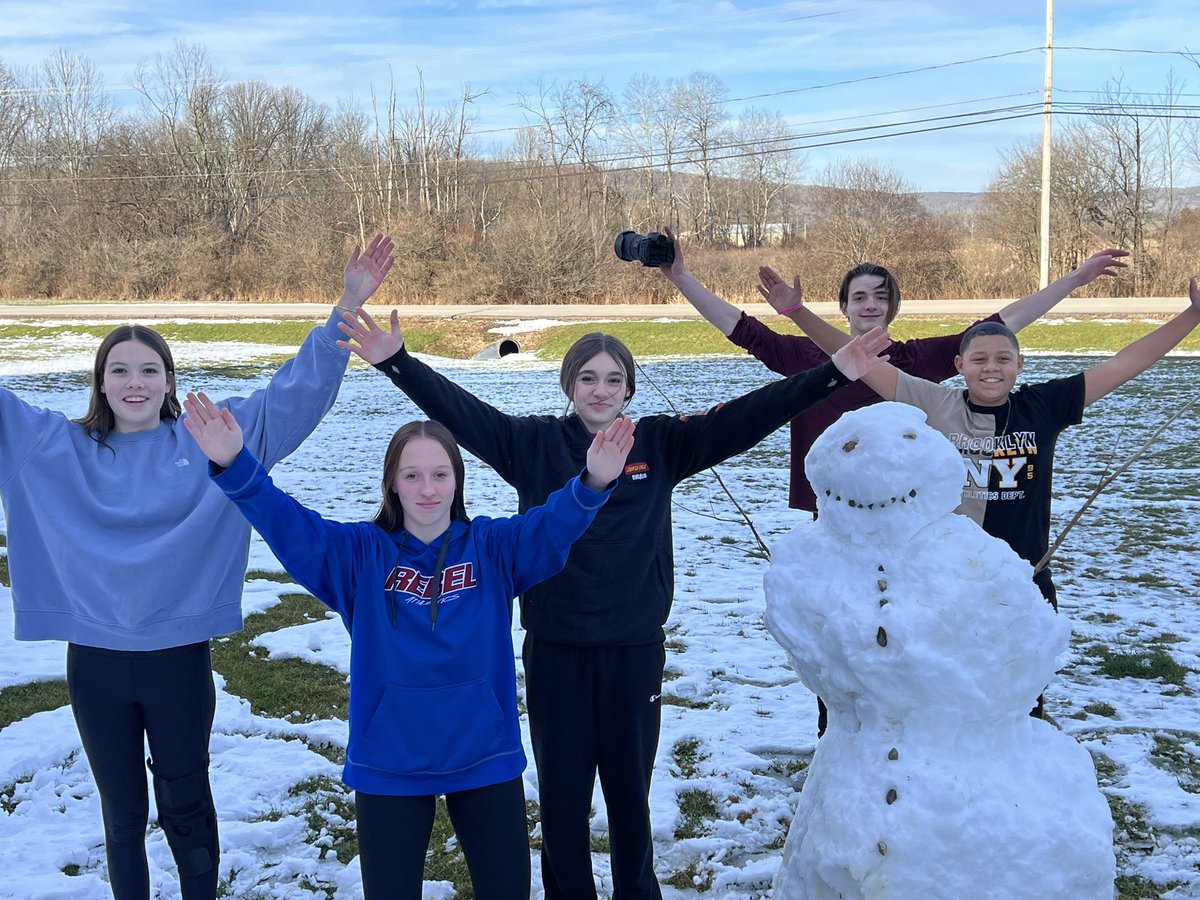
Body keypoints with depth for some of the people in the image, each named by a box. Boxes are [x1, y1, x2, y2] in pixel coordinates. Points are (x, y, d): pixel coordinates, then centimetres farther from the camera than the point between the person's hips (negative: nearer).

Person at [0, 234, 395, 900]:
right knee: (121, 808, 17)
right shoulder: (59, 447, 1)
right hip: (95, 660, 1)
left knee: (185, 802, 16)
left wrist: (347, 307, -17)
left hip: (179, 656, -1)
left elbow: (296, 390, -7)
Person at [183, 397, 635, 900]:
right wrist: (235, 466, -34)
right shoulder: (361, 554, -2)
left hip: (485, 756, 0)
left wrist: (594, 483, -42)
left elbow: (553, 525, -20)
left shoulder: (493, 547, -3)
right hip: (389, 761, 0)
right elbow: (287, 524, -16)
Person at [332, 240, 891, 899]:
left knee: (630, 789, 15)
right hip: (555, 647, 0)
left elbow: (741, 419, -7)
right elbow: (460, 410, -11)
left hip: (635, 647, 1)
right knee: (562, 792, 11)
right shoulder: (535, 444, -2)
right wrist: (395, 360, -23)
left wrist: (831, 375, -15)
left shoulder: (659, 444, 0)